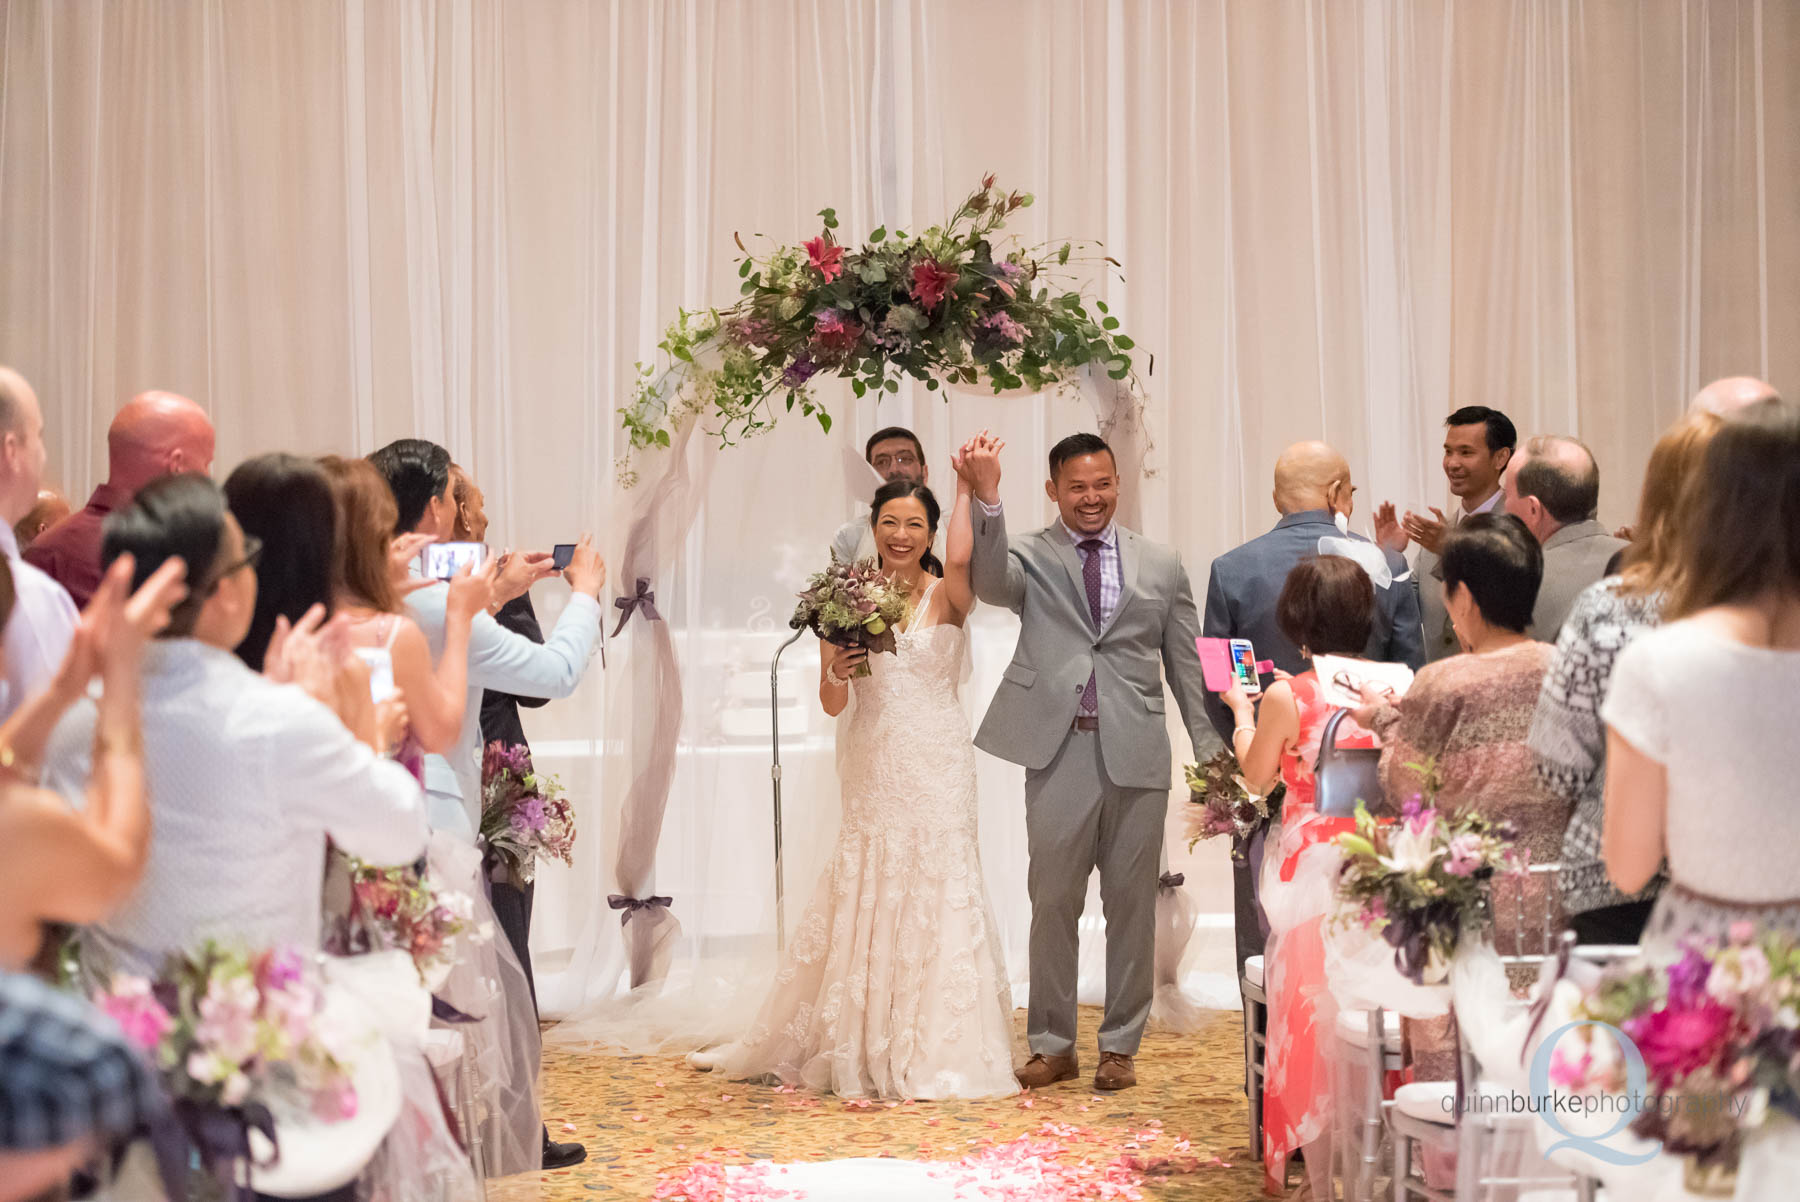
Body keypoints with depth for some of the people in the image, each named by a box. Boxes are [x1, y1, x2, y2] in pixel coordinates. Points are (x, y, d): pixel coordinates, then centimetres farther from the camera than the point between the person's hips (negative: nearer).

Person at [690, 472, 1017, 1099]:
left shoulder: (947, 597, -2)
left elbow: (960, 556, -27)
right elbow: (832, 704, 7)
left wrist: (967, 488, -16)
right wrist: (837, 670, -14)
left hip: (936, 769, -3)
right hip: (873, 770, 3)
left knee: (936, 897, -1)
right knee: (863, 902, 8)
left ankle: (933, 1055, 10)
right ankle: (860, 1050, 19)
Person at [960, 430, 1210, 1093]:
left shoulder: (1161, 564, 10)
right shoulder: (1030, 554, 4)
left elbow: (1188, 666, 11)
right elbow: (991, 583, -20)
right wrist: (986, 498, -33)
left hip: (1138, 756, 2)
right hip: (1059, 752, -1)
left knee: (1131, 905, 8)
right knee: (1053, 903, 6)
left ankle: (1120, 1046, 20)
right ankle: (1052, 1044, 19)